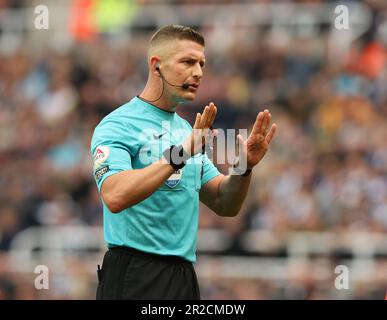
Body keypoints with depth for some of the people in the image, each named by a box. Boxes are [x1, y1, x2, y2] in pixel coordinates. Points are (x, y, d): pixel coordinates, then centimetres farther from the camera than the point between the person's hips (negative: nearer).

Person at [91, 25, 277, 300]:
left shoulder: (189, 132, 16)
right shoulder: (117, 125, -8)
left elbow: (224, 205, 14)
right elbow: (115, 196, -24)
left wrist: (244, 167, -5)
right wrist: (179, 155, -28)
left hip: (184, 277, 7)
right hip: (136, 277, -7)